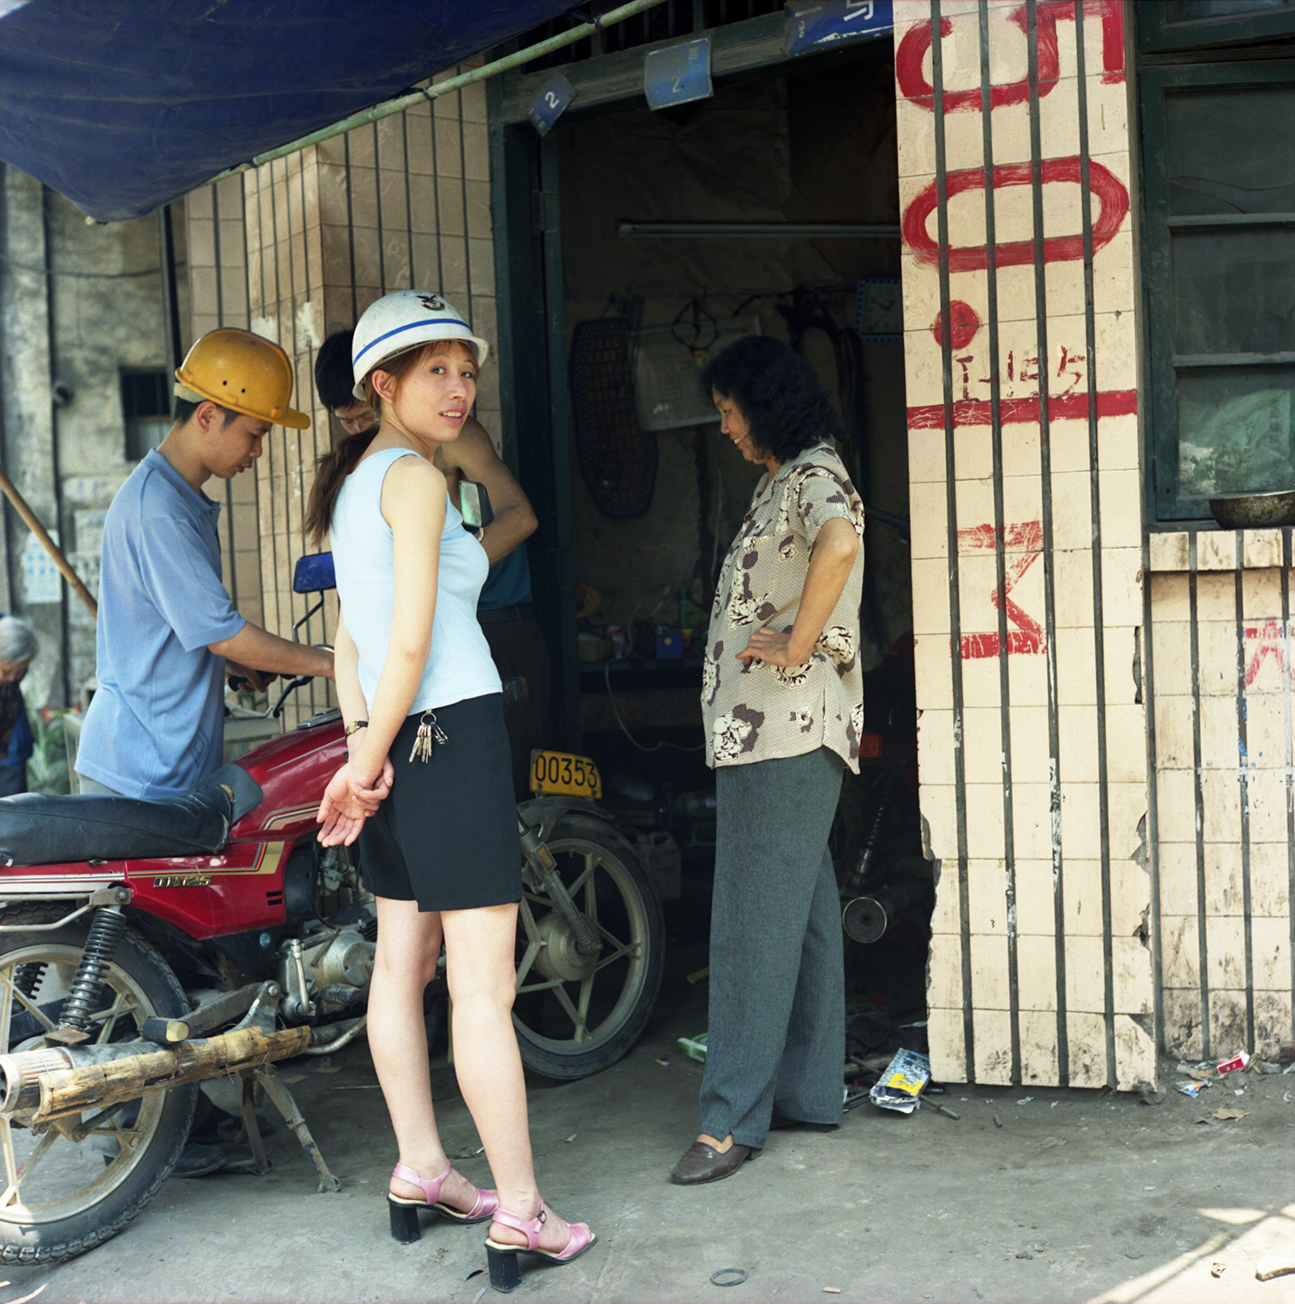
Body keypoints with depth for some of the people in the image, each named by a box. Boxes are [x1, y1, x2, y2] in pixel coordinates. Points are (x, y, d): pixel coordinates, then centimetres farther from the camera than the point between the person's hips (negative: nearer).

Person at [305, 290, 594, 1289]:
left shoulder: (352, 479, 16)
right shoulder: (415, 477, -12)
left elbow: (352, 636, 13)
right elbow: (411, 641, -18)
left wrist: (362, 744, 4)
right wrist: (370, 761, -10)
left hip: (393, 740, 10)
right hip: (451, 733, -10)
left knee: (403, 962, 15)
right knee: (485, 988, -6)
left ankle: (420, 1173, 26)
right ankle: (520, 1214, 1)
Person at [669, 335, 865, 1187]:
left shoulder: (813, 473, -11)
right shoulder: (783, 481, 21)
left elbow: (840, 545, -33)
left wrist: (796, 645, -25)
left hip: (787, 730, -10)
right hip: (762, 729, 10)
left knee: (756, 923, -9)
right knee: (798, 911, 13)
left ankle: (733, 1118, -4)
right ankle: (810, 1092, 22)